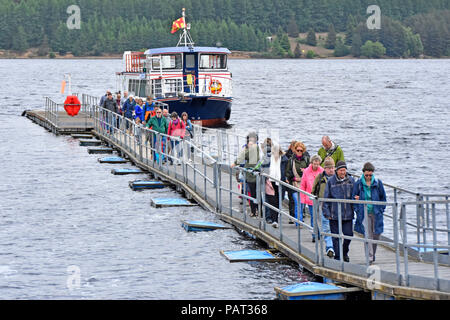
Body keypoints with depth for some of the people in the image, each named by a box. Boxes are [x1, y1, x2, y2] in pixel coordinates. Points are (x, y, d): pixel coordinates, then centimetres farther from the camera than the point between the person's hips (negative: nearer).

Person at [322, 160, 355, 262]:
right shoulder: (331, 181, -2)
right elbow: (326, 198, 1)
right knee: (336, 237, 2)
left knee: (349, 235, 2)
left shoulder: (351, 180, 5)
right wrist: (326, 212, -4)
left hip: (348, 214, 2)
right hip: (334, 215, -2)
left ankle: (345, 253, 27)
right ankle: (337, 257, 14)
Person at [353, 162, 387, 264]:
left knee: (376, 235, 6)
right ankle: (370, 257, -12)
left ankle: (372, 255, 23)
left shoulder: (378, 183, 2)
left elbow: (383, 197, 11)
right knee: (368, 235, -11)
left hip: (376, 213, 2)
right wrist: (358, 210, -2)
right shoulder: (358, 184, -1)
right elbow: (354, 198, 7)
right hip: (364, 214, -2)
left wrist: (381, 210, 4)